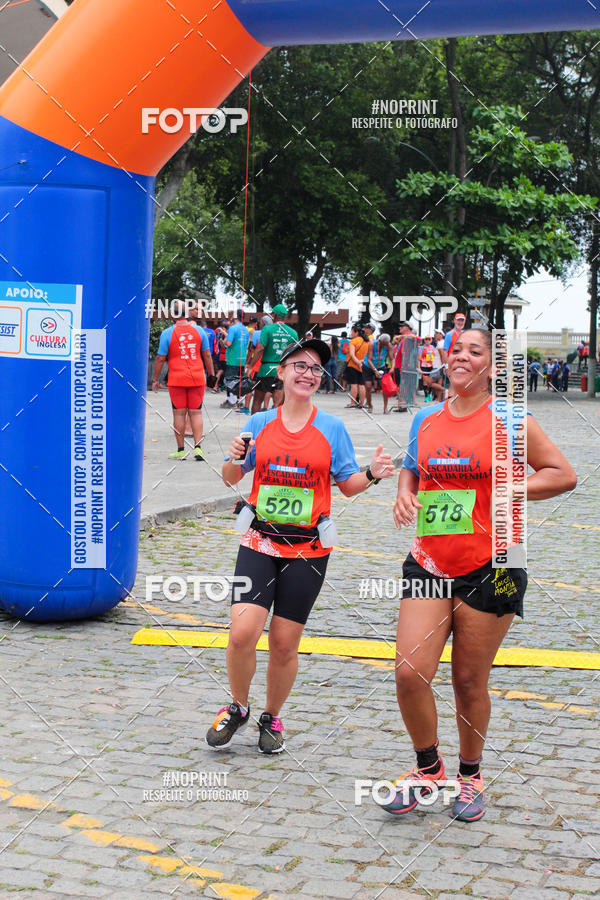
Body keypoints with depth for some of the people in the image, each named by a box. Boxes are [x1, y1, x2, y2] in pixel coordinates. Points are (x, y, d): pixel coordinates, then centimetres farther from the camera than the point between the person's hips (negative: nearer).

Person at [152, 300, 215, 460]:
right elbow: (207, 355, 8)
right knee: (196, 412, 7)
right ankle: (198, 447, -3)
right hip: (197, 377, 2)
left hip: (176, 379, -2)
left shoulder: (167, 333, -4)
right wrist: (211, 374, 17)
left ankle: (181, 450, 8)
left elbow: (160, 358, -3)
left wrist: (155, 379, 6)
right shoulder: (198, 330, 3)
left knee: (179, 414, 4)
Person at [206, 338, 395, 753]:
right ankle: (238, 708, 15)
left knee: (284, 643, 3)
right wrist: (233, 460, -11)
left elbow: (348, 485, 7)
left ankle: (272, 718, 26)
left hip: (308, 549, -1)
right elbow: (232, 479, 11)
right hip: (260, 542, 1)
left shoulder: (332, 428, 2)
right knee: (243, 632, -12)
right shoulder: (260, 423, 5)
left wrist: (372, 474, -13)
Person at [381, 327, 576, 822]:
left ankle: (470, 775, 29)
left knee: (470, 681, 6)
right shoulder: (425, 419, 9)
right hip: (428, 565, 3)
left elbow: (564, 475, -2)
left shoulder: (509, 420, -3)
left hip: (489, 568, -3)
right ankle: (429, 767, 17)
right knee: (409, 673, -7)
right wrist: (405, 494, 5)